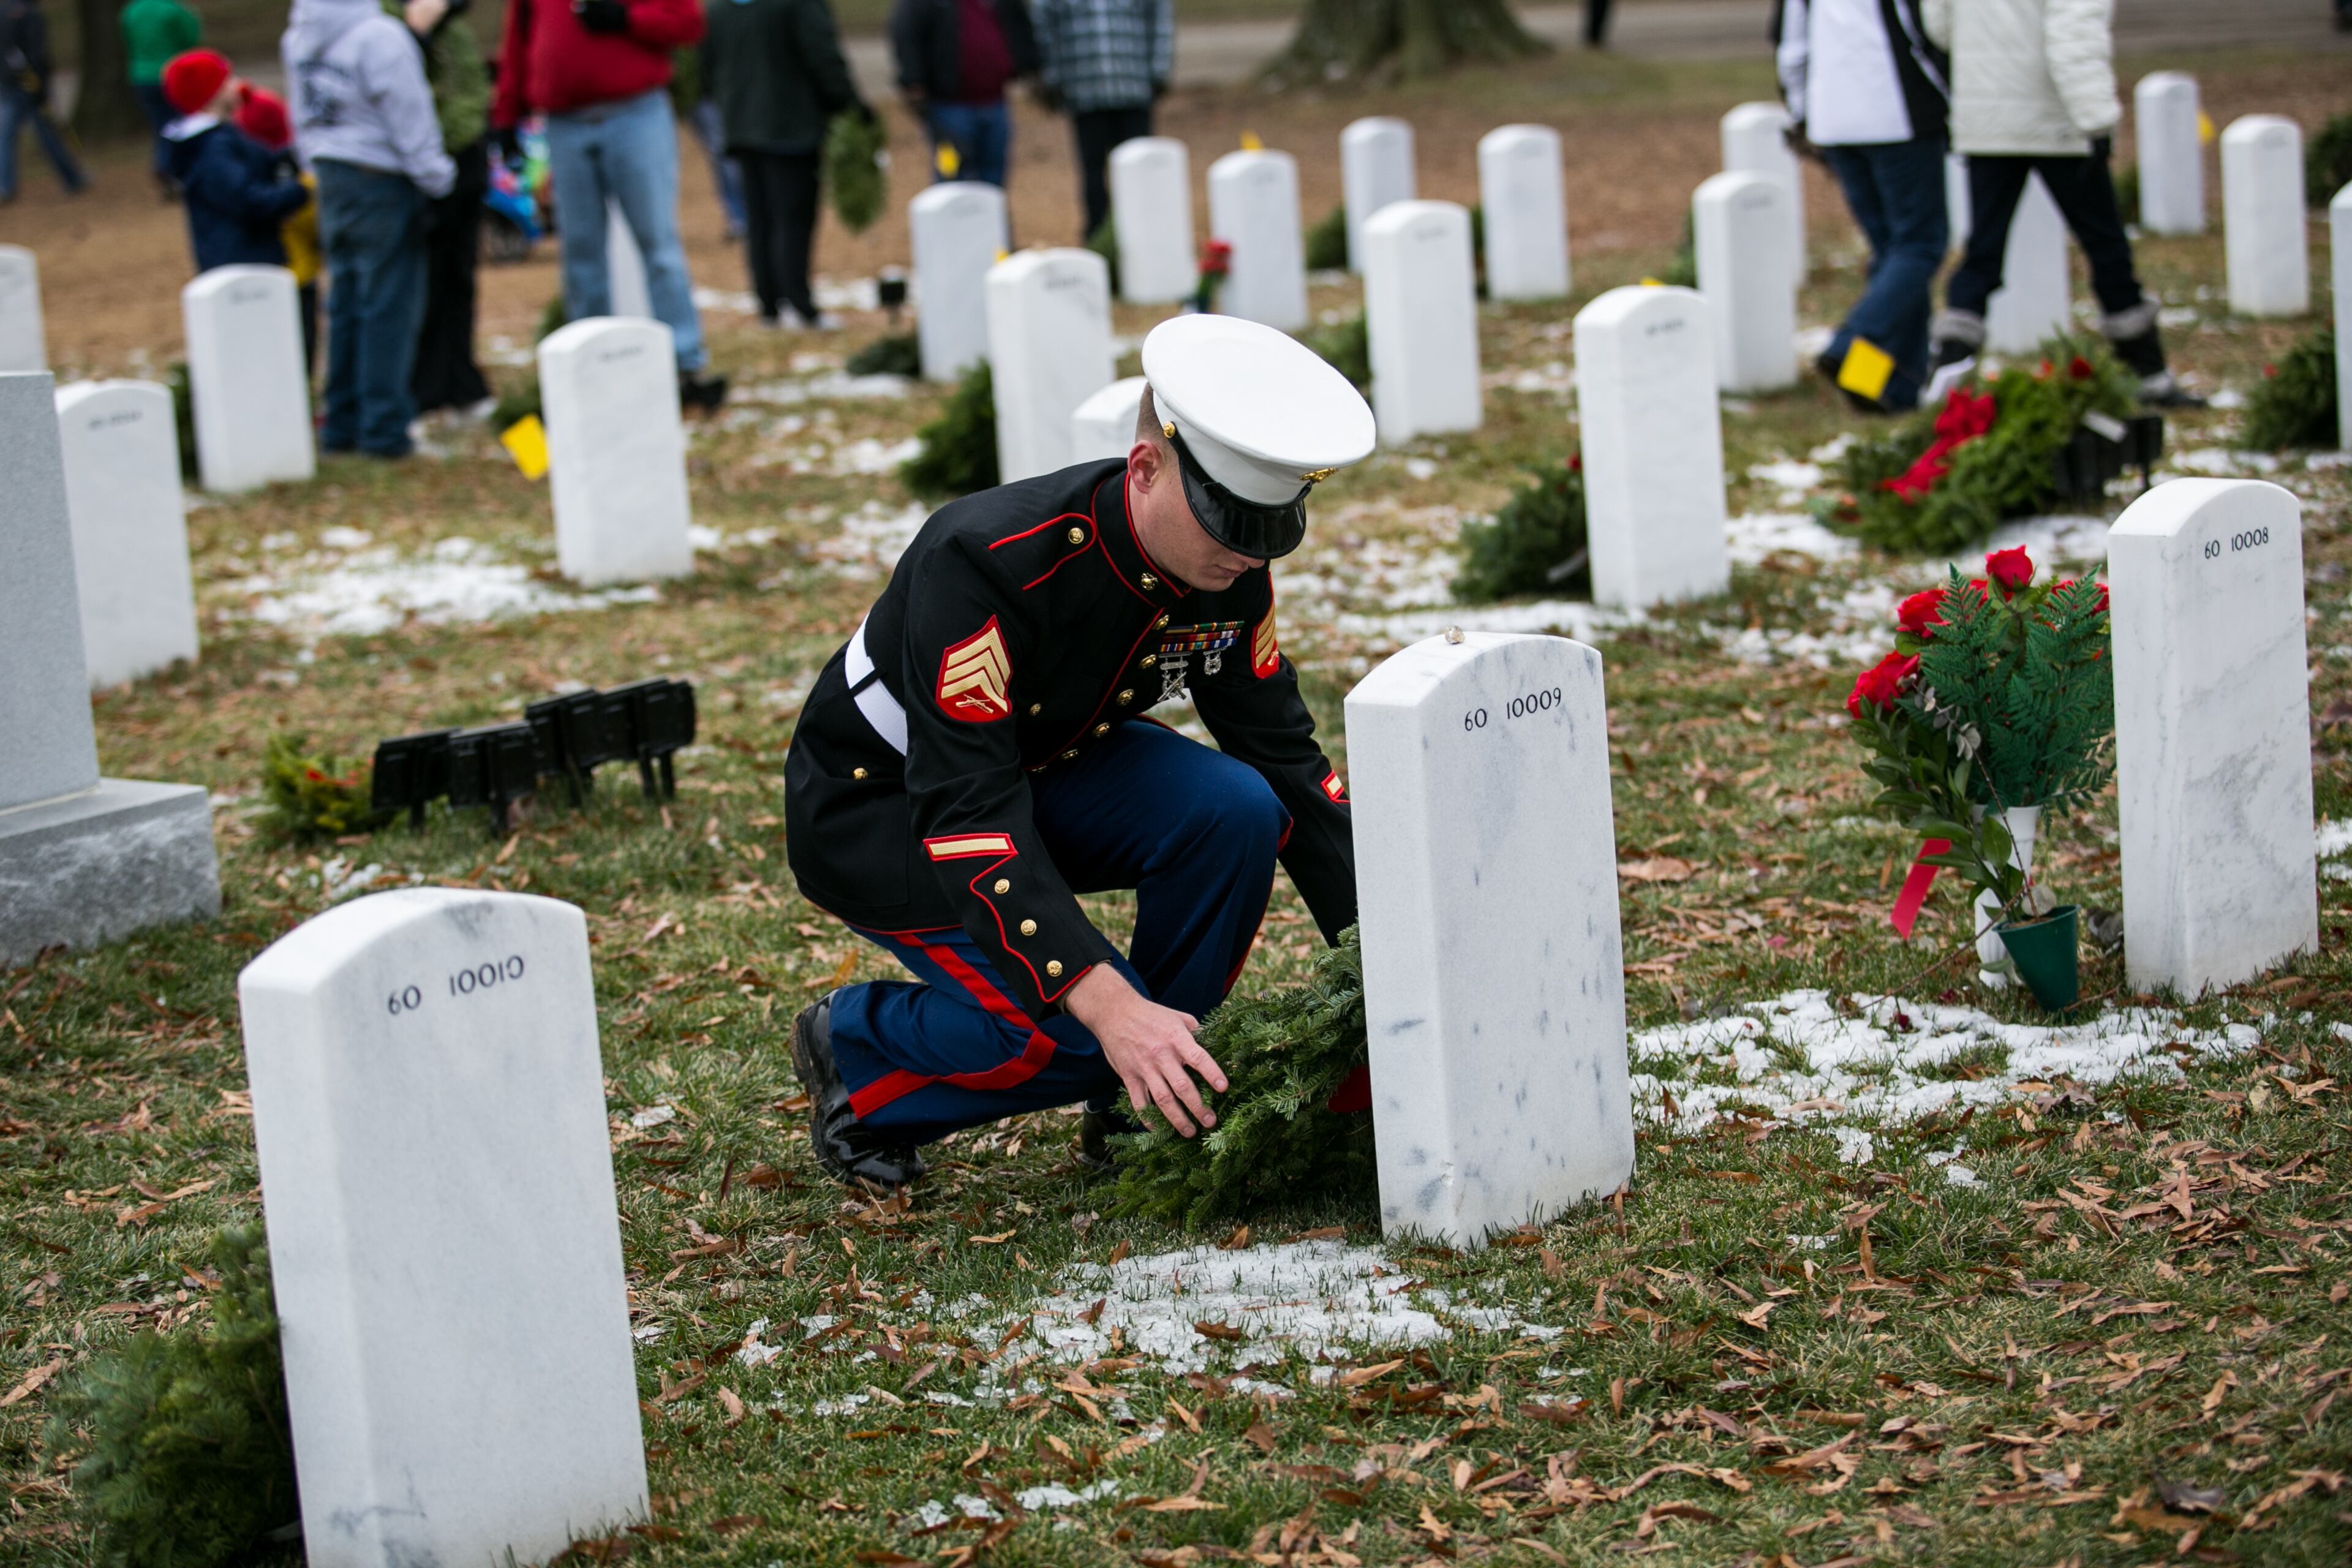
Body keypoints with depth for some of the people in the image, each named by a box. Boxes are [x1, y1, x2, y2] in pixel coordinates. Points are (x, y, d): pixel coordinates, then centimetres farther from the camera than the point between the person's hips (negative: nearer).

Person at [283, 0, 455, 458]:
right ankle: (383, 428, -1)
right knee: (388, 306, -2)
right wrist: (436, 176, -2)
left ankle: (341, 424, 16)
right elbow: (408, 116, -14)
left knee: (345, 304, 13)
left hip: (331, 178, 7)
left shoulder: (295, 38, 6)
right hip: (381, 181, -7)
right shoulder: (379, 37, -19)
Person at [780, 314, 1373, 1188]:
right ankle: (851, 1057, 5)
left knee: (1237, 810, -21)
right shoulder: (988, 562, -36)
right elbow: (964, 814, -40)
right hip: (879, 808, -6)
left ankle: (1151, 1101, -1)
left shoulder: (1230, 574, -15)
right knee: (1073, 1031, -25)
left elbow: (1284, 755, -3)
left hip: (1045, 766, 6)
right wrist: (1108, 1004, -48)